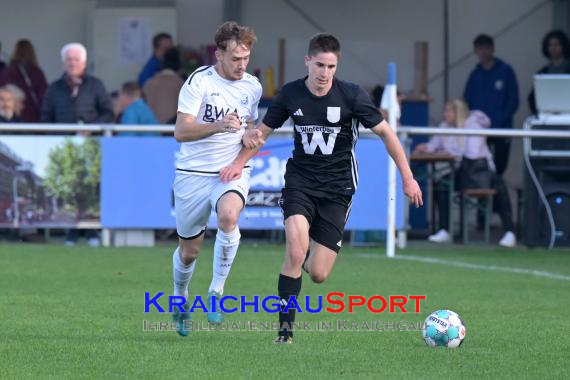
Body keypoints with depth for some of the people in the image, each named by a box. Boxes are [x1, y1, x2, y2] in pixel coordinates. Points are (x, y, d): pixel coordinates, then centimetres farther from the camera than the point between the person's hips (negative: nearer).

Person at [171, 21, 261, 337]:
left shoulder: (252, 87, 5)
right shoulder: (199, 81, -11)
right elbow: (181, 131, -17)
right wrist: (218, 126, -31)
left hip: (232, 171, 2)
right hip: (193, 173, -2)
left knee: (228, 217, -32)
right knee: (189, 251, 8)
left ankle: (216, 292, -18)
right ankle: (180, 300, 38)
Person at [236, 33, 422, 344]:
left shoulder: (352, 96, -10)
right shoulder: (290, 94, -3)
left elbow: (385, 132, 0)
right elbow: (263, 131, 11)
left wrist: (407, 177, -1)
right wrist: (239, 162, -3)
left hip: (337, 189, -1)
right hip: (300, 183, 1)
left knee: (318, 274, -5)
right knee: (295, 253, -24)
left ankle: (308, 254, 34)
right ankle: (285, 327, -14)